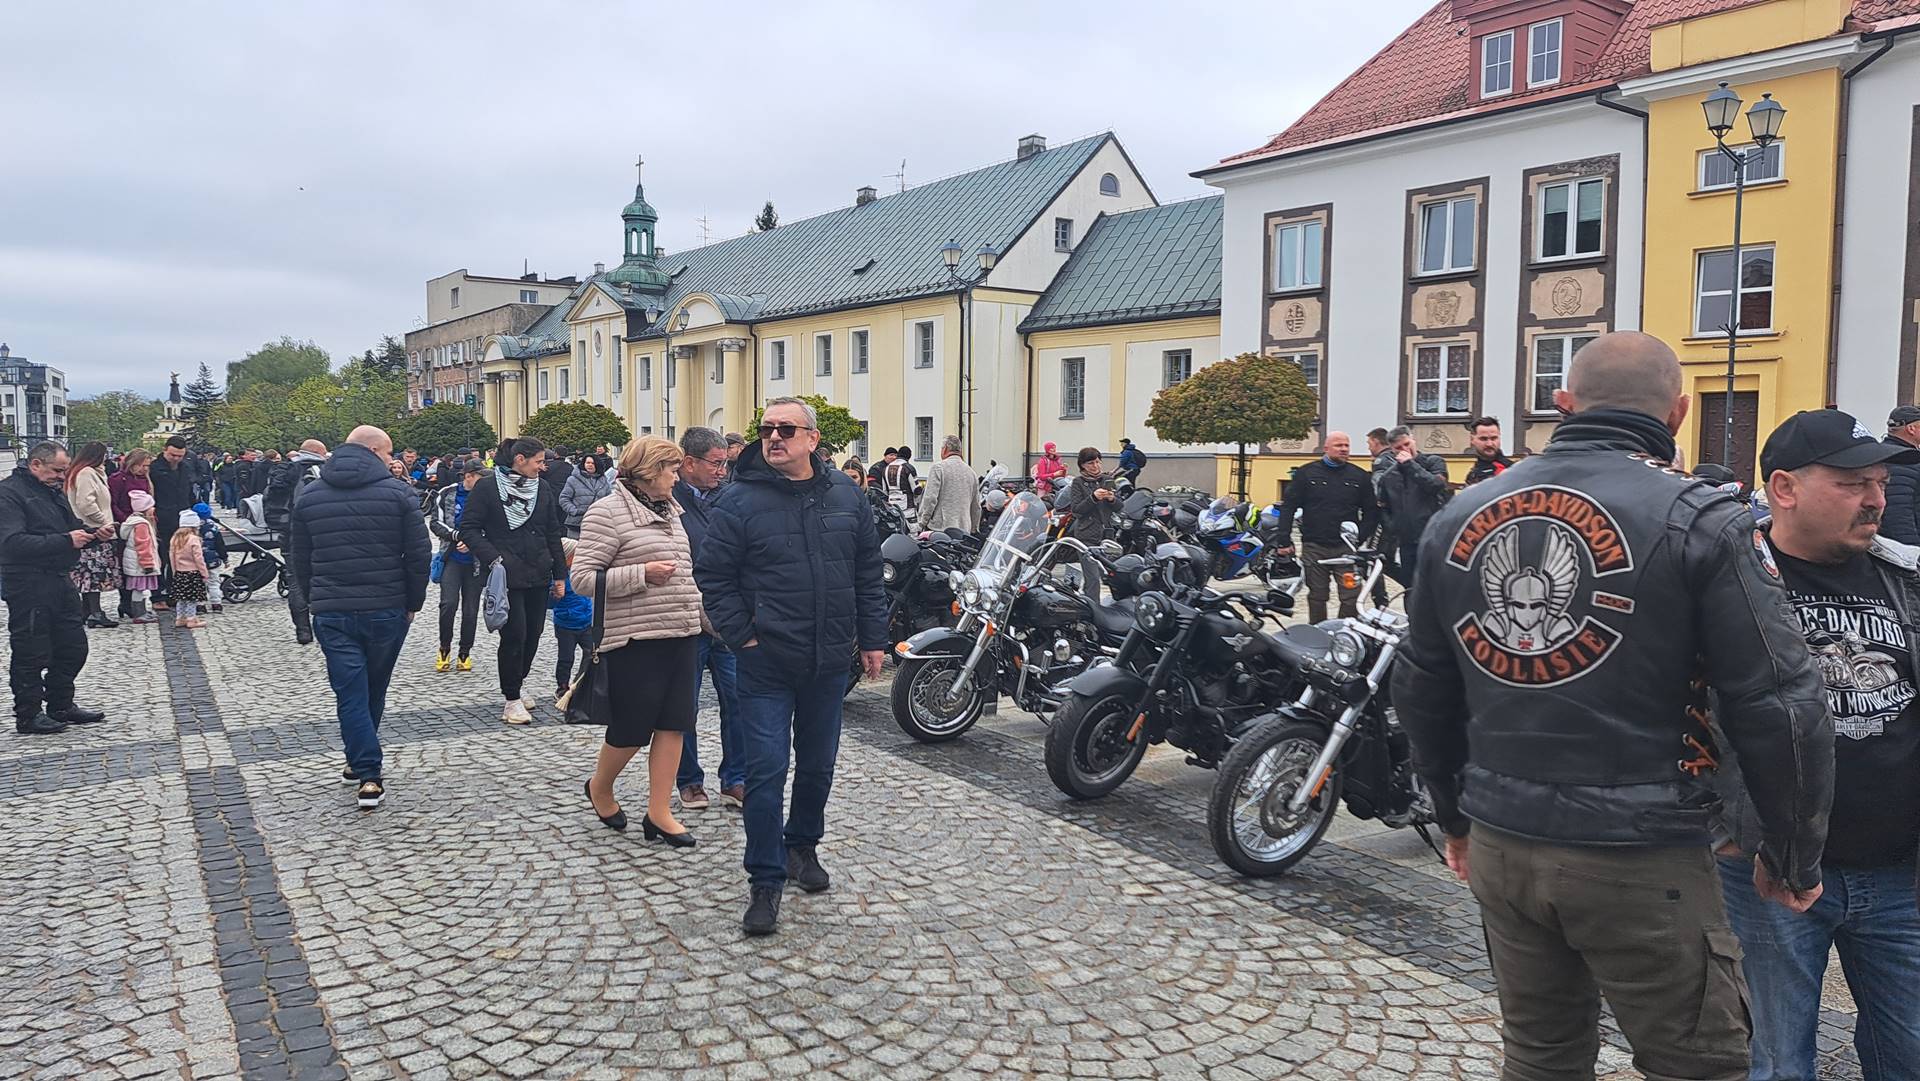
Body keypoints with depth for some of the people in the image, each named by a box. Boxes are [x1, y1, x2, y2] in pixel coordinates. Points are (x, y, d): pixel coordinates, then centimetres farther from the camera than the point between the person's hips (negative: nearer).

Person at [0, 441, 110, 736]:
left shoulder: (51, 492, 15)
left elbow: (72, 528, 25)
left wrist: (94, 535, 3)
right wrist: (66, 541, -26)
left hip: (59, 581, 9)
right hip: (28, 587, -9)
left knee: (73, 646, 14)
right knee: (32, 654, 0)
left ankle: (61, 706, 28)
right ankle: (28, 715, 12)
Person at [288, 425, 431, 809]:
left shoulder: (309, 497, 6)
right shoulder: (397, 492, -5)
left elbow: (298, 560, 10)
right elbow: (419, 554, -6)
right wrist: (413, 602, 5)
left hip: (331, 614, 1)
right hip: (386, 611, -1)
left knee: (350, 693, 3)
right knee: (374, 690, 17)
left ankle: (367, 774, -2)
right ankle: (363, 763, 30)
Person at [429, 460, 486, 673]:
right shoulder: (447, 494, 0)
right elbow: (435, 523, 0)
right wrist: (458, 535, -15)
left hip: (476, 562, 1)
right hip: (452, 559, -1)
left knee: (471, 610, 6)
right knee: (448, 604, -12)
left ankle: (465, 653, 21)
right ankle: (444, 650, 7)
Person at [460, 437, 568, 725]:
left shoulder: (544, 489, 10)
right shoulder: (487, 488, -5)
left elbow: (553, 534, 15)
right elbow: (469, 528, -6)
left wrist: (559, 574, 14)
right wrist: (494, 558, -18)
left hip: (538, 575, 5)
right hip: (506, 577, -5)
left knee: (533, 634, 11)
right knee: (514, 635, -7)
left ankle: (517, 683, 33)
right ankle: (512, 699, 7)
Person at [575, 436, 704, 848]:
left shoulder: (670, 512, 15)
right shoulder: (607, 512, -9)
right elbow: (582, 578, -14)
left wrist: (707, 616, 20)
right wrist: (641, 574, -20)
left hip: (682, 635, 7)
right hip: (637, 639, -7)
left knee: (674, 724, 5)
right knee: (632, 728, 3)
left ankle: (659, 813, 13)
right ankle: (599, 787, 31)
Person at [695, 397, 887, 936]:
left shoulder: (845, 494, 3)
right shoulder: (739, 500, -8)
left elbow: (868, 572, 9)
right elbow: (712, 574, -6)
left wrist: (871, 639, 7)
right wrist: (743, 636, -11)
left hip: (829, 662, 4)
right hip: (767, 664, -4)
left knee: (818, 763, 17)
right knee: (767, 770, -3)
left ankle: (802, 845, 38)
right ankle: (766, 882, 8)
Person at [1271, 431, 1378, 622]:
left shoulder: (1360, 476, 8)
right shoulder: (1306, 473, 4)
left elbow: (1370, 512, 11)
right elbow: (1288, 507, 3)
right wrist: (1284, 541, -3)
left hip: (1347, 548, 0)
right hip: (1314, 547, 0)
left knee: (1351, 598, -5)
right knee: (1317, 597, 8)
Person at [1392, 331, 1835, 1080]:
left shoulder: (1460, 516, 4)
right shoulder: (1698, 522, -11)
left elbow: (1421, 687, 11)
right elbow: (1777, 707, -11)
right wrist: (1793, 855, 4)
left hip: (1500, 844, 5)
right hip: (1639, 857, -5)